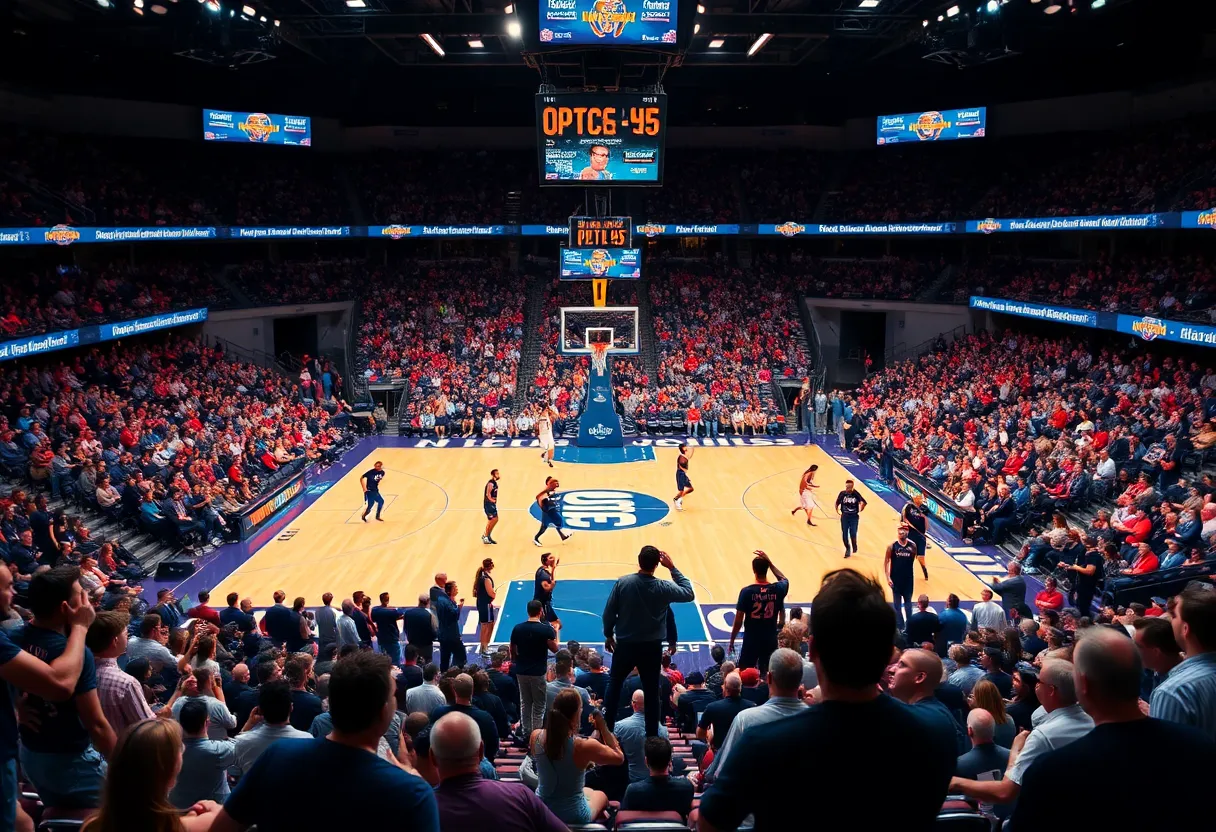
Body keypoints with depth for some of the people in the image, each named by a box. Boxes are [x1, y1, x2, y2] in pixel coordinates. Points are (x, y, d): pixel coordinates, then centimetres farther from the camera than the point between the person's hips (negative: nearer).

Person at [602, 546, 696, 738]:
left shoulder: (622, 582, -13)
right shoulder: (663, 588, -14)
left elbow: (609, 612, -6)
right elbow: (689, 593, 4)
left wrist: (608, 635, 11)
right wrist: (672, 568, 4)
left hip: (625, 644, 1)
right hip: (652, 647, -1)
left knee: (614, 685, 19)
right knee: (651, 692, 10)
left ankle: (606, 729, 21)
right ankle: (652, 736, 16)